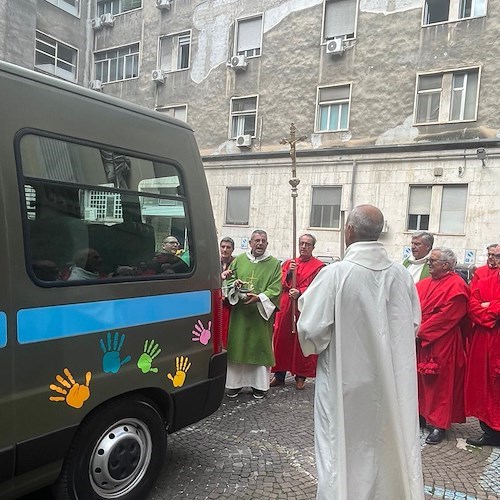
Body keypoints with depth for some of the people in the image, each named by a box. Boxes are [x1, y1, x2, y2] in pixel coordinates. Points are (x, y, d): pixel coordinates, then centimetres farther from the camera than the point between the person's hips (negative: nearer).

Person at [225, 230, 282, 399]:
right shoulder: (239, 260, 8)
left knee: (260, 347, 4)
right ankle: (235, 383, 18)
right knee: (238, 346, 6)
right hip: (239, 313, 2)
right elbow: (228, 280, 13)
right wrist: (234, 283, -10)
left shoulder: (274, 264, 1)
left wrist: (259, 297, -18)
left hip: (261, 313, -2)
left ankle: (259, 385, 17)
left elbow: (275, 289, -4)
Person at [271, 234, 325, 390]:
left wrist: (300, 293, -25)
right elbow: (281, 283, 3)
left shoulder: (319, 266, 2)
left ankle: (301, 376, 17)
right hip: (285, 308, 3)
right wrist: (289, 273, -16)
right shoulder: (288, 263, 13)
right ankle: (279, 375, 17)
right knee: (282, 340, 6)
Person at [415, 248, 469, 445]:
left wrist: (421, 332, -17)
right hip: (420, 342, 7)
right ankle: (421, 414, 27)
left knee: (440, 382, 2)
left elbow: (445, 316, -18)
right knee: (421, 379, 13)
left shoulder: (456, 286, -13)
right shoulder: (425, 283, 10)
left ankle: (440, 424, 12)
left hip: (442, 345, -7)